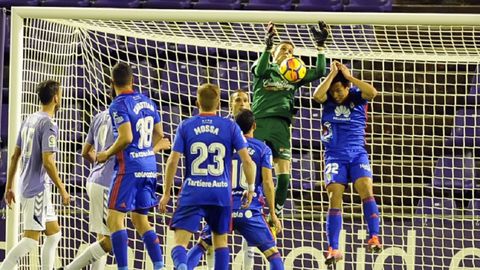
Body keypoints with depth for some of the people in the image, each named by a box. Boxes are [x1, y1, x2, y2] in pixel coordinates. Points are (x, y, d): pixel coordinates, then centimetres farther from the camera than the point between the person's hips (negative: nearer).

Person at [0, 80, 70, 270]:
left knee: (54, 233, 14)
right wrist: (62, 189, -13)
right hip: (38, 188, -9)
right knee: (31, 239, -11)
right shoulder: (49, 124, -13)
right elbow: (47, 161, -19)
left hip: (26, 187, 9)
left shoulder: (29, 121, 13)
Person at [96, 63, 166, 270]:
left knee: (114, 218, -5)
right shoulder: (147, 101, 11)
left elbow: (126, 137, -21)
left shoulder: (119, 105, -11)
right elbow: (159, 134, 18)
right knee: (140, 220, 16)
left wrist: (107, 154, -7)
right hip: (149, 166, 8)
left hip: (129, 168, -8)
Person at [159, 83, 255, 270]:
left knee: (180, 241, -5)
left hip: (192, 193, -1)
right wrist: (251, 188, 10)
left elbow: (173, 161, -2)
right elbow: (247, 160, -4)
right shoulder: (230, 127, 2)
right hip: (221, 194, 1)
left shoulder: (185, 126, 2)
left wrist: (166, 193, 6)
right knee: (220, 240, 19)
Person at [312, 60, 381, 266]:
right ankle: (333, 249, -8)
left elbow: (372, 92, -21)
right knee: (335, 200, -8)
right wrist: (332, 75, -14)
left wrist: (348, 75, -17)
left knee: (366, 191, -20)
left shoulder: (357, 96, 0)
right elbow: (317, 96, -21)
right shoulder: (328, 99, 2)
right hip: (335, 156, 0)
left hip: (357, 154, 0)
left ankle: (374, 238, -19)